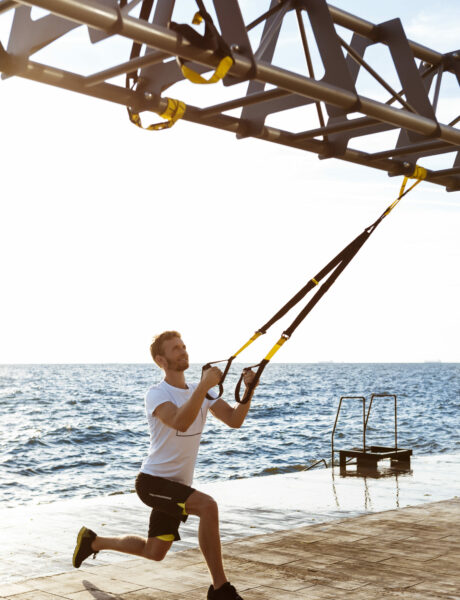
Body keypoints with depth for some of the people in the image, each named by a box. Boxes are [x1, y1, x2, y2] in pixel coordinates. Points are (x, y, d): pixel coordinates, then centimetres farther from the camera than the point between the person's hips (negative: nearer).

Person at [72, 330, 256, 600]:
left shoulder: (202, 391, 5)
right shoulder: (157, 394, -15)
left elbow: (234, 420, -7)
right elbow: (180, 422, -36)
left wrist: (248, 391, -23)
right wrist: (204, 386, -40)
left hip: (177, 486, 8)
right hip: (153, 481, -8)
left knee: (154, 552, 18)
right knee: (208, 506, -31)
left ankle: (93, 541, 41)